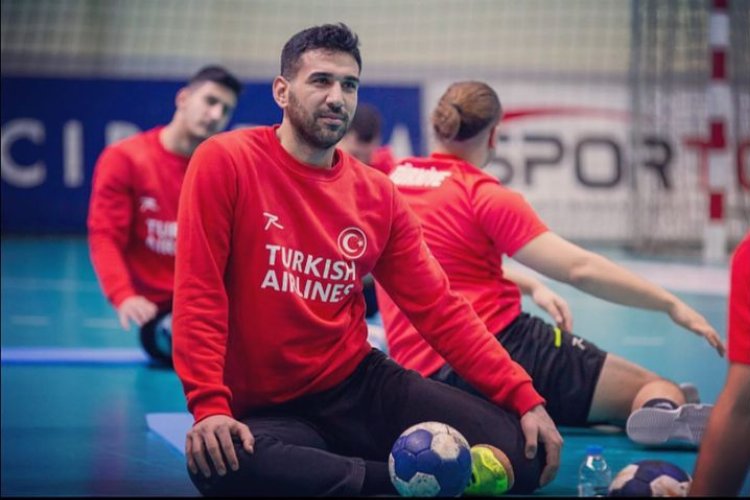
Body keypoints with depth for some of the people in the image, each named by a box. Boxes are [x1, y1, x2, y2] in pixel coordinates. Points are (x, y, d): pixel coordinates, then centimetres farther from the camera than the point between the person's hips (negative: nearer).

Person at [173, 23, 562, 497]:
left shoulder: (378, 195, 4)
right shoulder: (225, 162, -8)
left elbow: (439, 308, 5)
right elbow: (199, 293, -13)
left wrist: (525, 399, -5)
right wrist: (209, 407, -25)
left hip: (362, 383, 4)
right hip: (267, 409, -3)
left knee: (523, 450, -14)